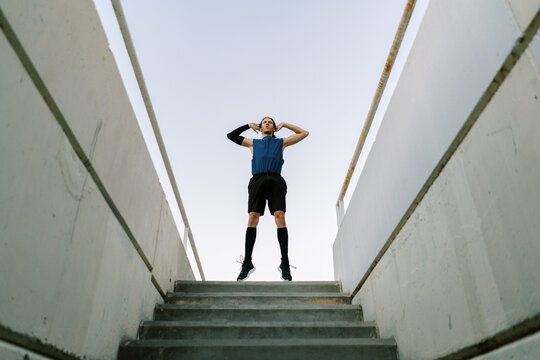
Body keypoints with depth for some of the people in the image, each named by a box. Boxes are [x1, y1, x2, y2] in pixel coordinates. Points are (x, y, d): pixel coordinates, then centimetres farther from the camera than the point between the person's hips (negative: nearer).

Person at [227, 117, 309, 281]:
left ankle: (284, 263, -23)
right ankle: (247, 263, -18)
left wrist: (284, 125, 35)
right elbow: (231, 135, 39)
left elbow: (304, 133, 34)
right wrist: (249, 125, 37)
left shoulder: (281, 142, 28)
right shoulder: (253, 143, 31)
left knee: (280, 216, -20)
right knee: (253, 217, -17)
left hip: (275, 181, -1)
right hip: (257, 180, 1)